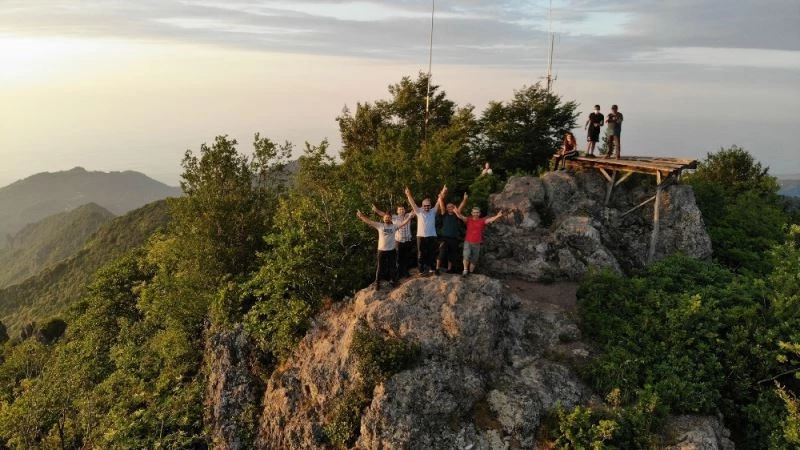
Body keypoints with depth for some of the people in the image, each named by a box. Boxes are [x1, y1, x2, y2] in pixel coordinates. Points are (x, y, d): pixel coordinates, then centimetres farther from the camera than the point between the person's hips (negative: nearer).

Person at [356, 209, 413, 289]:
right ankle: (377, 283, 17)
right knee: (380, 268, 7)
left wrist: (410, 216, -11)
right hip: (381, 250, -1)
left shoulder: (394, 226, 1)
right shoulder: (379, 225, 0)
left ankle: (392, 281, 27)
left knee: (393, 267, 12)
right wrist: (361, 216, -8)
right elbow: (369, 221, -2)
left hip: (392, 250, 1)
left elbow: (404, 222, -2)